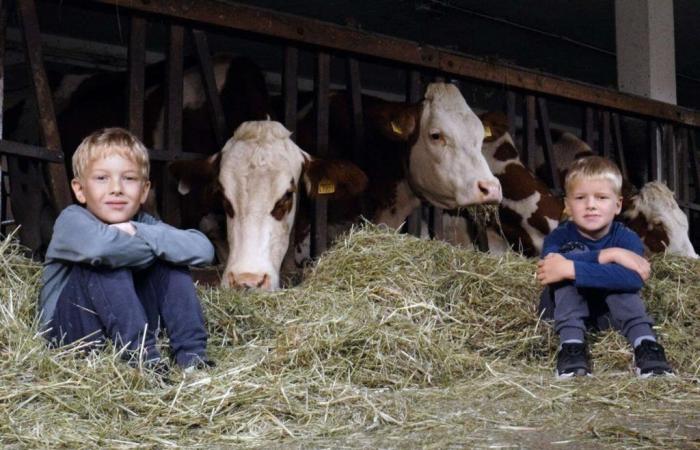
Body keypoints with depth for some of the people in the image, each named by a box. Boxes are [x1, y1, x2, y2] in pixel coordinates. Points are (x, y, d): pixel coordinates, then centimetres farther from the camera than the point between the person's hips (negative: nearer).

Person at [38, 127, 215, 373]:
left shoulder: (144, 223, -3)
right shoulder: (71, 220, -16)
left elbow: (203, 249, -21)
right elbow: (100, 246, -43)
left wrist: (139, 233, -28)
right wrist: (152, 248, -23)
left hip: (128, 325, 5)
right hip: (70, 331, -5)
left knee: (170, 261, -11)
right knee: (107, 261, -27)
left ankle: (192, 356, -19)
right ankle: (143, 355, -31)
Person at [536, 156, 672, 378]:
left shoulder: (627, 239, -19)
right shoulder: (559, 236, -17)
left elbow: (634, 278, -42)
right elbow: (551, 263, -43)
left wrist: (570, 269, -46)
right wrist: (607, 255, -43)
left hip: (610, 310, 0)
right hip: (563, 311, 0)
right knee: (574, 254, -29)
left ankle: (645, 345, -40)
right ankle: (570, 345, -40)